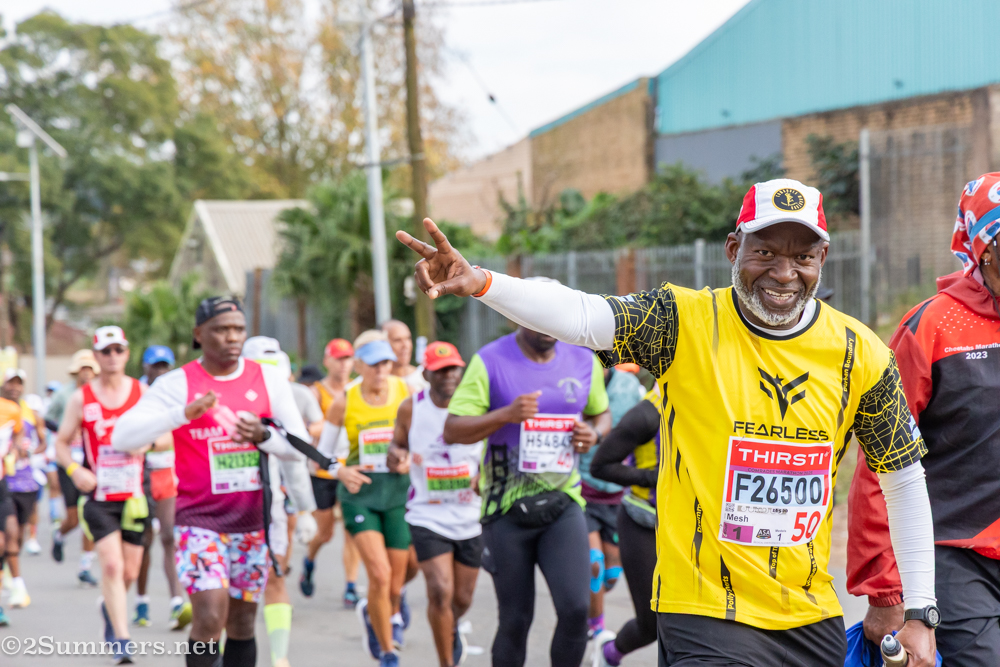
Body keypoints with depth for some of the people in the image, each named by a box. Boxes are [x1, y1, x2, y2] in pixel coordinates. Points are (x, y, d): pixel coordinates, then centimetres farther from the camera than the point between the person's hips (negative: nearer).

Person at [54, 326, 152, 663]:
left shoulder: (142, 392, 3)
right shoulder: (81, 398, 0)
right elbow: (61, 442, 6)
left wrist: (145, 442, -13)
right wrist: (74, 470, -13)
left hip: (133, 495, 2)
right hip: (98, 495, -2)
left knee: (130, 572, 9)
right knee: (111, 565, -16)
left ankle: (110, 606, 41)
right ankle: (122, 640, -14)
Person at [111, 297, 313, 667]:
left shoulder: (269, 379, 4)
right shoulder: (176, 384, -7)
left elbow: (299, 447, 5)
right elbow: (122, 437, -18)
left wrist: (263, 436, -16)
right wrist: (186, 412, -29)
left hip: (253, 522, 4)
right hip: (199, 521, -3)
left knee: (242, 623, 9)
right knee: (210, 617, -18)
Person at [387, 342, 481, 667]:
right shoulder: (411, 409, -5)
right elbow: (397, 445, 10)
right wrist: (397, 459, -14)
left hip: (470, 517, 1)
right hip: (427, 516, -1)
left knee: (462, 598, 13)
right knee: (440, 592, -15)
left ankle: (452, 631, 48)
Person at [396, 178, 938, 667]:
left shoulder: (860, 355, 0)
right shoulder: (686, 324, -8)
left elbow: (904, 481, 9)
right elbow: (579, 316, -23)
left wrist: (919, 613, 6)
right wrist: (481, 283, -41)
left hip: (812, 622, 4)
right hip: (706, 618, -4)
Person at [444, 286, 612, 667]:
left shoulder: (584, 361, 7)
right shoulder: (490, 362, -5)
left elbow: (601, 414, 23)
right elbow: (452, 430, -8)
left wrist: (594, 434, -1)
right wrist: (506, 414, -22)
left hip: (563, 503, 2)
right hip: (506, 507, -2)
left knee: (575, 607, -13)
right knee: (515, 620, 4)